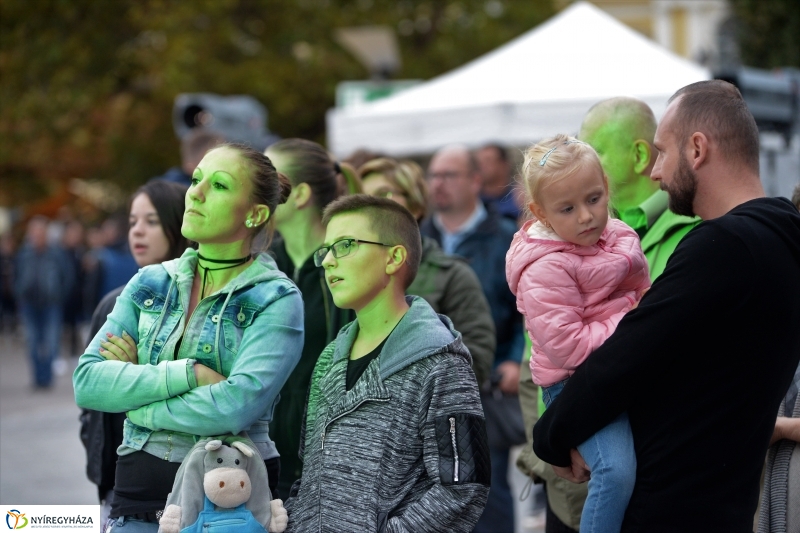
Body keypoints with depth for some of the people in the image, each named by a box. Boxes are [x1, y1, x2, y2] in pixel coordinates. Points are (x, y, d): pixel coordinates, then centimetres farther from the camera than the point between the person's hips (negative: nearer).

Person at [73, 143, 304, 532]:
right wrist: (188, 373, -17)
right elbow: (87, 381, -5)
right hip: (138, 496, 4)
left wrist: (133, 399, -10)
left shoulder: (276, 300, -7)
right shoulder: (150, 284, 6)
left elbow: (235, 406, -21)